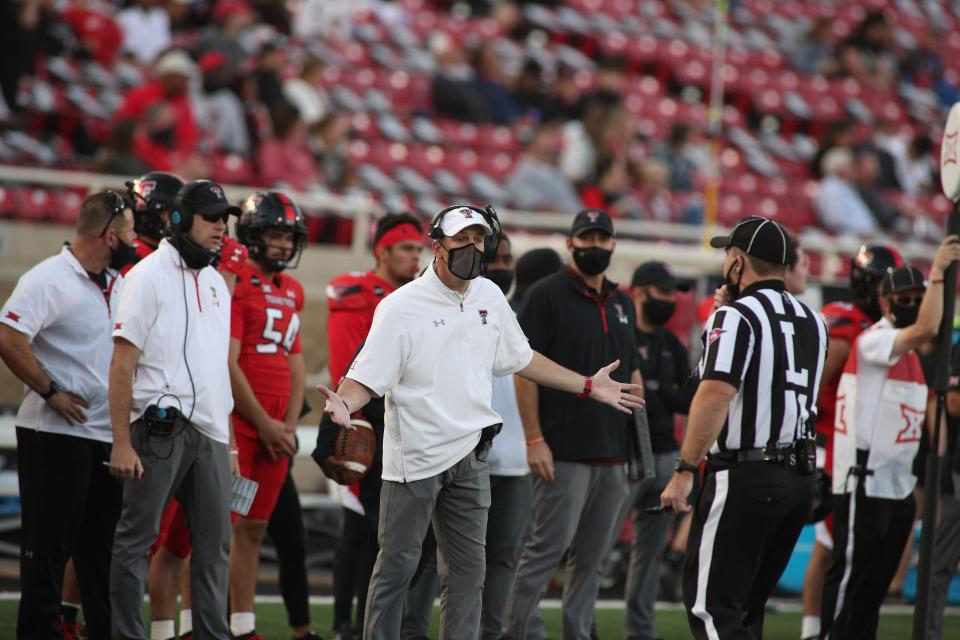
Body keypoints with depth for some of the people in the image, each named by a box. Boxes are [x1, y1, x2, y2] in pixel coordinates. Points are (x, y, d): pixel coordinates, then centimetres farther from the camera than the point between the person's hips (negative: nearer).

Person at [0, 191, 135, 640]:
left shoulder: (119, 284, 13)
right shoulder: (48, 279, -14)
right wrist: (50, 392, -19)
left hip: (108, 435, 8)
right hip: (56, 434, -8)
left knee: (103, 548, 12)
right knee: (49, 544, -3)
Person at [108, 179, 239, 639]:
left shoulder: (216, 283, 17)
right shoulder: (149, 276, -6)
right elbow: (123, 364, -10)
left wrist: (228, 442, 16)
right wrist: (122, 442, -16)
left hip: (209, 431, 7)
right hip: (161, 425, -7)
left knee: (214, 541, 8)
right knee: (137, 536, -4)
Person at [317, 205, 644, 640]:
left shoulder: (489, 298, 7)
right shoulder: (402, 307, -11)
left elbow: (521, 359, 21)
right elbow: (367, 378, -14)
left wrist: (588, 387, 22)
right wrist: (343, 404, -36)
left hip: (469, 456, 6)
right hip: (414, 455, -6)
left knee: (467, 569, 8)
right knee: (397, 564, -3)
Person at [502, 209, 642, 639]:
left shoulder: (622, 304, 17)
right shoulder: (547, 295, -3)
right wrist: (534, 438, -14)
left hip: (614, 454, 7)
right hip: (565, 453, -7)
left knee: (591, 557, 8)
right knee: (549, 547, -10)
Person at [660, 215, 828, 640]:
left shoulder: (737, 317, -9)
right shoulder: (813, 323, 14)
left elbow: (716, 395, -21)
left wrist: (684, 471, -21)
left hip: (745, 477, -8)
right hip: (800, 478, 8)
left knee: (711, 605, -7)